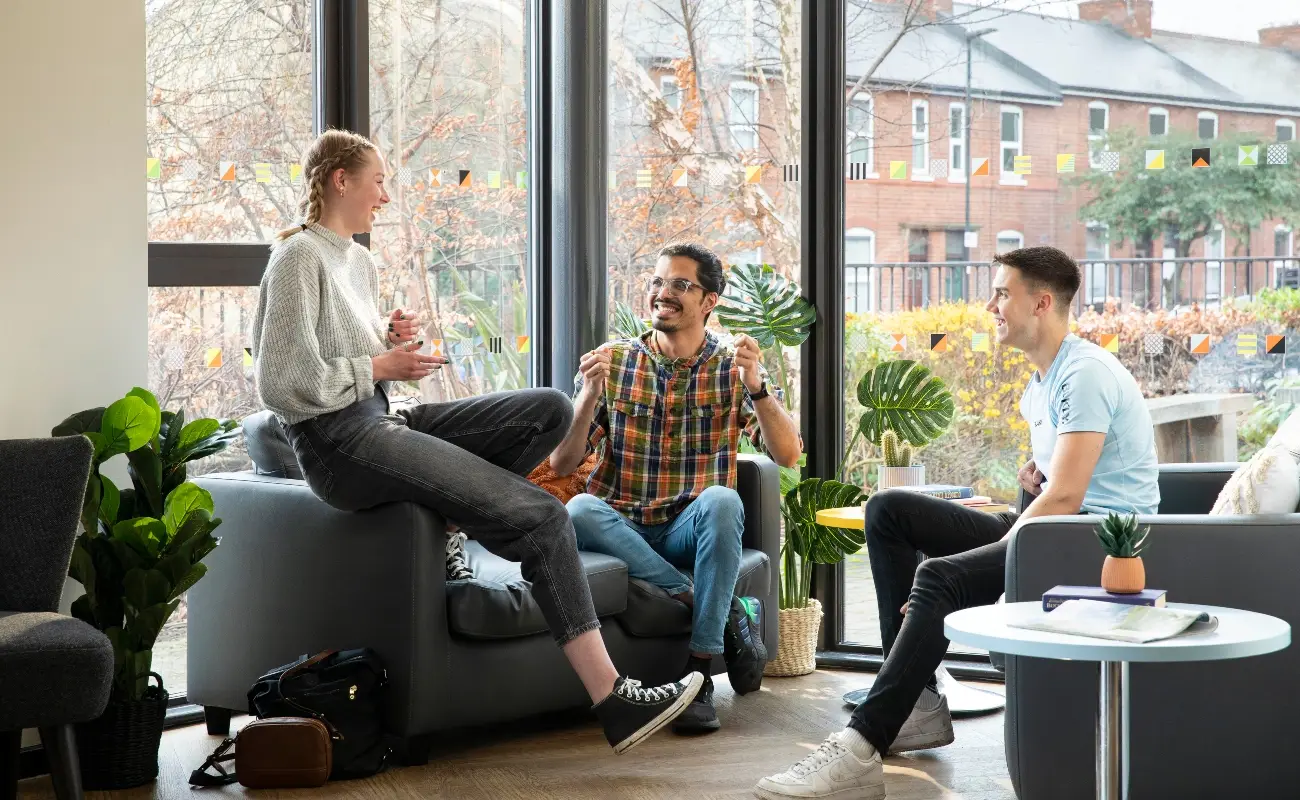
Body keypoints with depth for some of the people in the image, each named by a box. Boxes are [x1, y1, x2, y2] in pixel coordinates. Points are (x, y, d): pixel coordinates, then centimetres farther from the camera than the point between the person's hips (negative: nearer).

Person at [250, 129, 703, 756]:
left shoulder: (358, 260, 18)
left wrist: (391, 344, 6)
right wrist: (379, 366, -10)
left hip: (382, 422, 9)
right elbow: (283, 385, -17)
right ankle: (612, 700, -21)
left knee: (551, 409, -2)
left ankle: (448, 514, -4)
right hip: (339, 444, -9)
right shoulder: (301, 258, -9)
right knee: (541, 516, -19)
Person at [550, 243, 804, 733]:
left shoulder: (732, 369, 6)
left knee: (721, 500, -34)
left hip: (693, 529, -1)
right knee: (578, 510, -32)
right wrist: (590, 398, -16)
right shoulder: (611, 362, 7)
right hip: (623, 530, 1)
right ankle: (728, 615, -25)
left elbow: (787, 455, -6)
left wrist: (757, 388, -21)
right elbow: (561, 464, 1)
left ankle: (698, 673, -29)